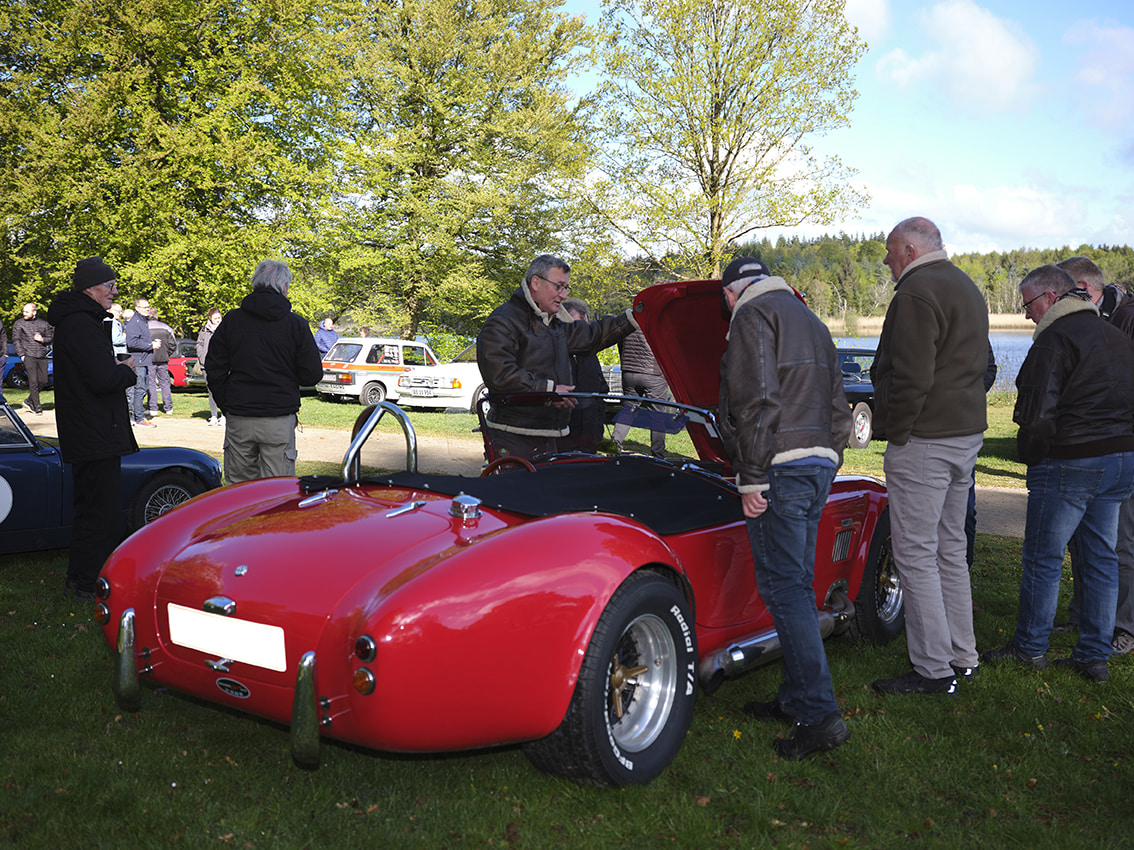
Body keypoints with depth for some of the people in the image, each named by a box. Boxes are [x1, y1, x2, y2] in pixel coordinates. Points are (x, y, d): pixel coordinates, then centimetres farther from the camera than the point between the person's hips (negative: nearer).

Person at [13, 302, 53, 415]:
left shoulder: (44, 324, 12)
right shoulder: (19, 323, 6)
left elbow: (50, 338, 18)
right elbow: (16, 340, 4)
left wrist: (42, 339, -5)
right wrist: (22, 355, -5)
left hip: (42, 357, 3)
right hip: (28, 356, -3)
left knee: (43, 381, 2)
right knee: (33, 381, -8)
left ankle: (30, 400, 21)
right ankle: (37, 406, -2)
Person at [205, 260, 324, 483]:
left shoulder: (231, 320, 4)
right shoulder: (296, 325, -3)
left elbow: (214, 371, 5)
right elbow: (312, 374, -2)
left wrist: (226, 406, 16)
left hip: (238, 421, 3)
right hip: (280, 421, -2)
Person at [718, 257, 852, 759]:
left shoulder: (752, 315, -4)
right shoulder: (810, 321, 24)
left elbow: (756, 401, -16)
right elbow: (837, 407, 24)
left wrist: (751, 478, -16)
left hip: (782, 468, -9)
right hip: (819, 465, 9)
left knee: (784, 587, -8)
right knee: (797, 583, 14)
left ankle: (819, 714, -10)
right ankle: (796, 698, 21)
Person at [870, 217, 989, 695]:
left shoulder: (917, 292, -15)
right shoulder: (967, 288, 18)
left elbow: (912, 377, -23)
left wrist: (897, 433, -13)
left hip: (924, 441, -10)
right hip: (968, 434, 10)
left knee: (916, 555, -5)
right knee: (950, 548, 17)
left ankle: (933, 671, -1)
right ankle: (962, 657, 24)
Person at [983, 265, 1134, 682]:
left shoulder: (1055, 339, -13)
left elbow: (1038, 413, -17)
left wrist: (1029, 455, -1)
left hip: (1071, 461, -9)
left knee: (1042, 558, 3)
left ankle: (1030, 647, 12)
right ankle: (1095, 655, 17)